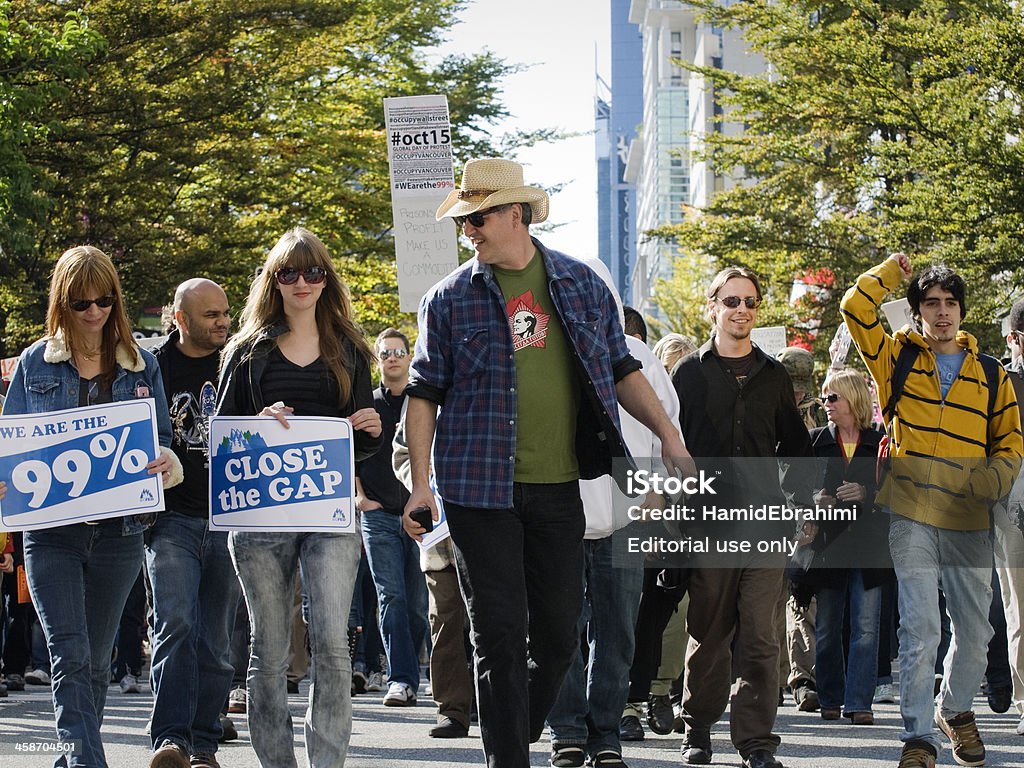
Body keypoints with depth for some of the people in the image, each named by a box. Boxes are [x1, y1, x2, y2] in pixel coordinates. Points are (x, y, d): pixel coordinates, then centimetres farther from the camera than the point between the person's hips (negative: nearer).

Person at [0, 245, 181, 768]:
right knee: (70, 655, -13)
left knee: (96, 660, 10)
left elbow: (160, 443, 9)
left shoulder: (141, 366, 8)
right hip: (52, 532, -2)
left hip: (118, 531, 2)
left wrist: (168, 465, -15)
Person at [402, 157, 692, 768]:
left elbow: (621, 370, 13)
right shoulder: (451, 298, 3)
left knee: (558, 635, 7)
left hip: (558, 489, 2)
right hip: (480, 489, -2)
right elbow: (424, 394, 4)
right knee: (500, 636, -4)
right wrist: (421, 483, -3)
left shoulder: (581, 284, 7)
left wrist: (669, 437, 3)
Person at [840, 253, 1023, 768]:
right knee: (920, 627, -10)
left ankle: (954, 709, 34)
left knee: (975, 631, 9)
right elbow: (856, 307, -3)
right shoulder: (898, 358, 7)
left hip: (969, 520, 3)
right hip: (913, 516, -3)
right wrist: (892, 270, 7)